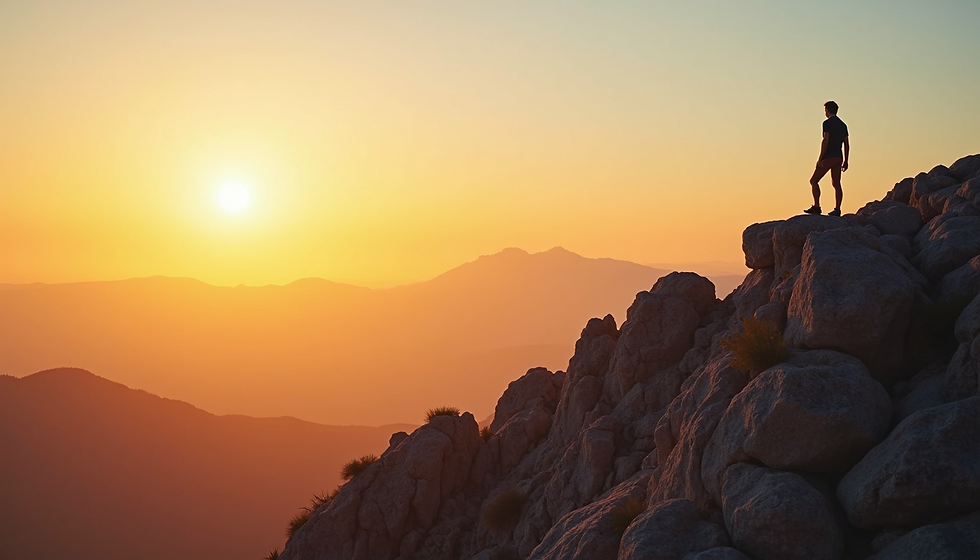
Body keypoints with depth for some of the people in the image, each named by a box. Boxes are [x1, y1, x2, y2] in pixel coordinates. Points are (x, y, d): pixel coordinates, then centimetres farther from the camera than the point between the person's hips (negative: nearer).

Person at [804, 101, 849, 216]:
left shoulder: (827, 123, -9)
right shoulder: (843, 125, 14)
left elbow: (825, 141, -17)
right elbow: (846, 144, 14)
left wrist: (820, 158, -17)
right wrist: (845, 161, 18)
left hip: (828, 157, -7)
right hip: (839, 157, 8)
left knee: (814, 181, -1)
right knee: (836, 184, 7)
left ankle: (816, 207, -8)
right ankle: (837, 209, 3)